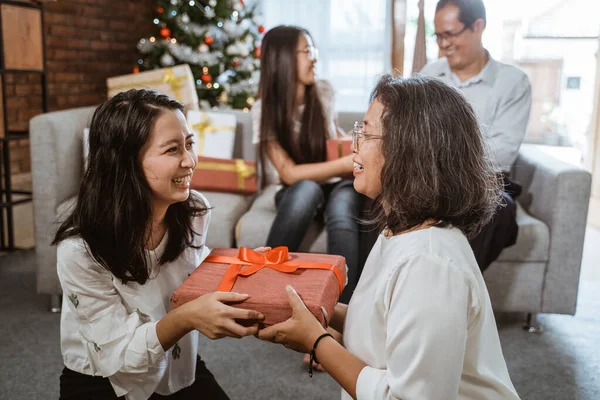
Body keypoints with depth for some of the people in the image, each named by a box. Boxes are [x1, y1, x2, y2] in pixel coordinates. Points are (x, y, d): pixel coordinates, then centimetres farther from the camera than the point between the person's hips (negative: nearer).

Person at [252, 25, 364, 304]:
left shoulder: (324, 92, 0)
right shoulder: (264, 110, -11)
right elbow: (289, 173, -19)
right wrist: (346, 164, -26)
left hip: (336, 186, 3)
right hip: (297, 194, -2)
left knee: (343, 201, -35)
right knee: (308, 188, -39)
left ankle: (343, 306, -39)